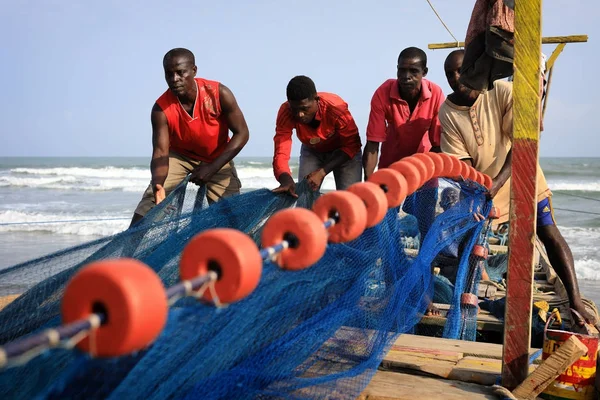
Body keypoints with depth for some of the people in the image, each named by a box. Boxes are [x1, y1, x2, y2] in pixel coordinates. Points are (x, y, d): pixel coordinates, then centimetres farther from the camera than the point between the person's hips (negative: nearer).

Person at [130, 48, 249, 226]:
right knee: (151, 201, -17)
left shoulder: (219, 94, -27)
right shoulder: (161, 109, -25)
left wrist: (212, 168, -29)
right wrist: (158, 183, -49)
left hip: (217, 158, 0)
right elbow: (160, 152, -27)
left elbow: (241, 134, -21)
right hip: (180, 155, 0)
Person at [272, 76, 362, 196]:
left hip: (343, 151, -2)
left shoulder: (336, 107, -35)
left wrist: (322, 172, -35)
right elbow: (281, 152, -33)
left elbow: (351, 146, -25)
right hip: (312, 151, 2)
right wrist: (286, 180, -55)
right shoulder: (286, 113, -28)